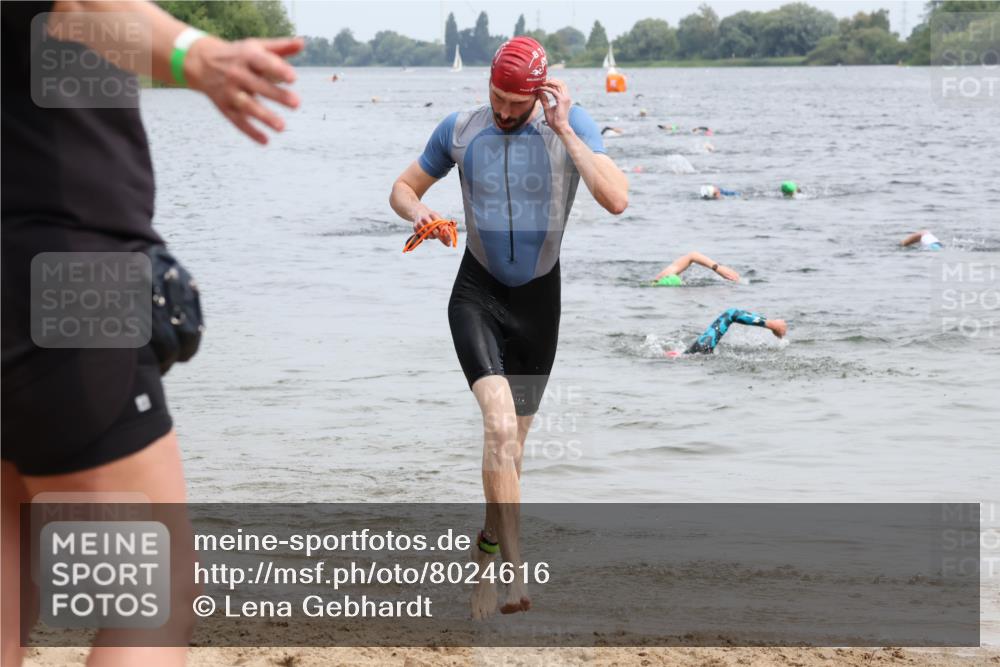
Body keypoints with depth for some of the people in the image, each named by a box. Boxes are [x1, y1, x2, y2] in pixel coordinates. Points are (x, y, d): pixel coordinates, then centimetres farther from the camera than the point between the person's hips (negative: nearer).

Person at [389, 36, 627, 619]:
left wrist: (563, 130, -24)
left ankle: (488, 550, 35)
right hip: (478, 293, -1)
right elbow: (403, 187, 11)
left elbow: (617, 199, -22)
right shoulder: (460, 130, -3)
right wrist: (419, 211, -13)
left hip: (538, 300, 1)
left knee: (512, 440, 12)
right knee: (500, 425, -23)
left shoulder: (571, 125, -8)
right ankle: (515, 566, -27)